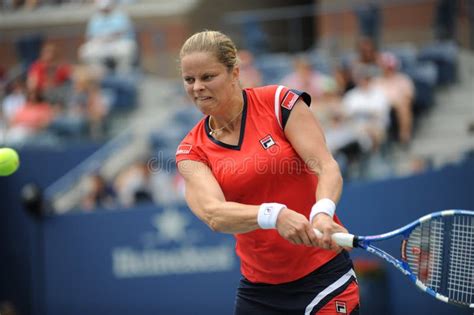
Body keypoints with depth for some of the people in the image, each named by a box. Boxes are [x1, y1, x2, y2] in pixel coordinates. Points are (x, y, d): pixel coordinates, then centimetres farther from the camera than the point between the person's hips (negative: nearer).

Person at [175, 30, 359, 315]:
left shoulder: (279, 102, -7)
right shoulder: (192, 150, -1)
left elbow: (326, 167, -15)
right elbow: (213, 214, -19)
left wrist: (322, 213, -37)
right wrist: (274, 215, -38)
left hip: (323, 273, -3)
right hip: (258, 288, 3)